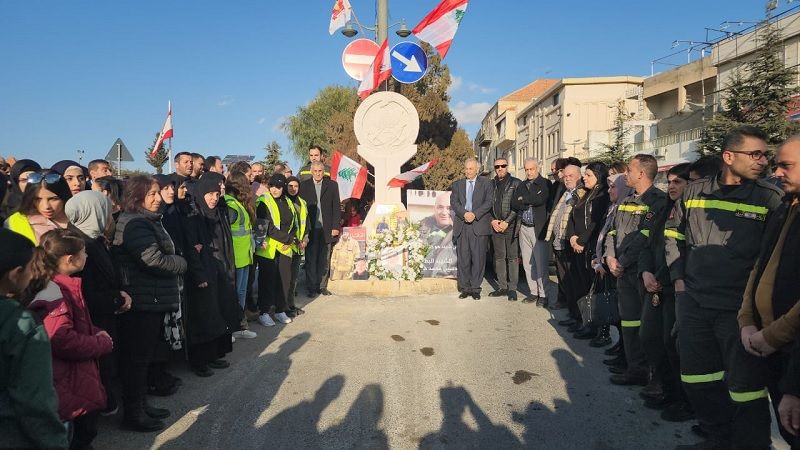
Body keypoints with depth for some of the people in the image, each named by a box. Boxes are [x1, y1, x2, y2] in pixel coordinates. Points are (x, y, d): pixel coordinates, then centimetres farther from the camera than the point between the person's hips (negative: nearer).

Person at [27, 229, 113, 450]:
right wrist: (103, 344, -18)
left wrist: (96, 333, 4)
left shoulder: (65, 287, 10)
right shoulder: (54, 293, -23)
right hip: (69, 388, -10)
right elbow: (62, 341, -31)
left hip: (81, 382, 10)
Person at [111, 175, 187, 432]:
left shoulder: (148, 221, 16)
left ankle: (141, 405, 30)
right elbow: (154, 259, -23)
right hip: (142, 302, -10)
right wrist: (182, 263, -8)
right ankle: (132, 413, 13)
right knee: (136, 357, 1)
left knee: (143, 355, 18)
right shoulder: (134, 224, -17)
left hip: (153, 300, 10)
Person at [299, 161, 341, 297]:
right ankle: (311, 288, 11)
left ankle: (322, 286, 18)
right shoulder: (304, 185, 3)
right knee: (310, 260, 3)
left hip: (327, 229, 1)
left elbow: (336, 207, 4)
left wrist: (335, 227, -2)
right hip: (310, 230, -1)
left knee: (324, 260, 8)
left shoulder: (332, 185, 5)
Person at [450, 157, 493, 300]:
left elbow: (489, 202, -2)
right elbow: (453, 202, 5)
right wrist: (465, 213, -12)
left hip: (479, 225, -2)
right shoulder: (457, 184, 15)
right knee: (463, 259, 2)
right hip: (462, 225, 2)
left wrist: (475, 214, -14)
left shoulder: (486, 183, 8)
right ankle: (465, 288, 11)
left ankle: (475, 288, 7)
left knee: (478, 259, -1)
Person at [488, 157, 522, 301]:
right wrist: (492, 220, -2)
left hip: (511, 226, -4)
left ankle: (512, 288, 3)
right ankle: (502, 287, 16)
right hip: (496, 226, 4)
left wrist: (507, 222, -11)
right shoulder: (491, 184, 12)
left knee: (513, 258, -2)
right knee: (499, 258, 8)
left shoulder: (515, 183, 1)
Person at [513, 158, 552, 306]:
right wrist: (531, 203, -8)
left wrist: (524, 199, -5)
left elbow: (541, 199, -19)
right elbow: (515, 204, 4)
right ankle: (533, 292, 21)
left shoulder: (546, 184, -2)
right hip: (524, 228, 6)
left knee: (541, 264, -4)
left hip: (539, 228, -6)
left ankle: (543, 295, 5)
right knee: (527, 264, 10)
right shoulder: (522, 186, 14)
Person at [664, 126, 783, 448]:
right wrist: (678, 277, 9)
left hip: (739, 310, -3)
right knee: (696, 379, 13)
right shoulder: (695, 192, 4)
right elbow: (673, 234, 16)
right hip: (693, 303, 3)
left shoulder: (769, 198, -5)